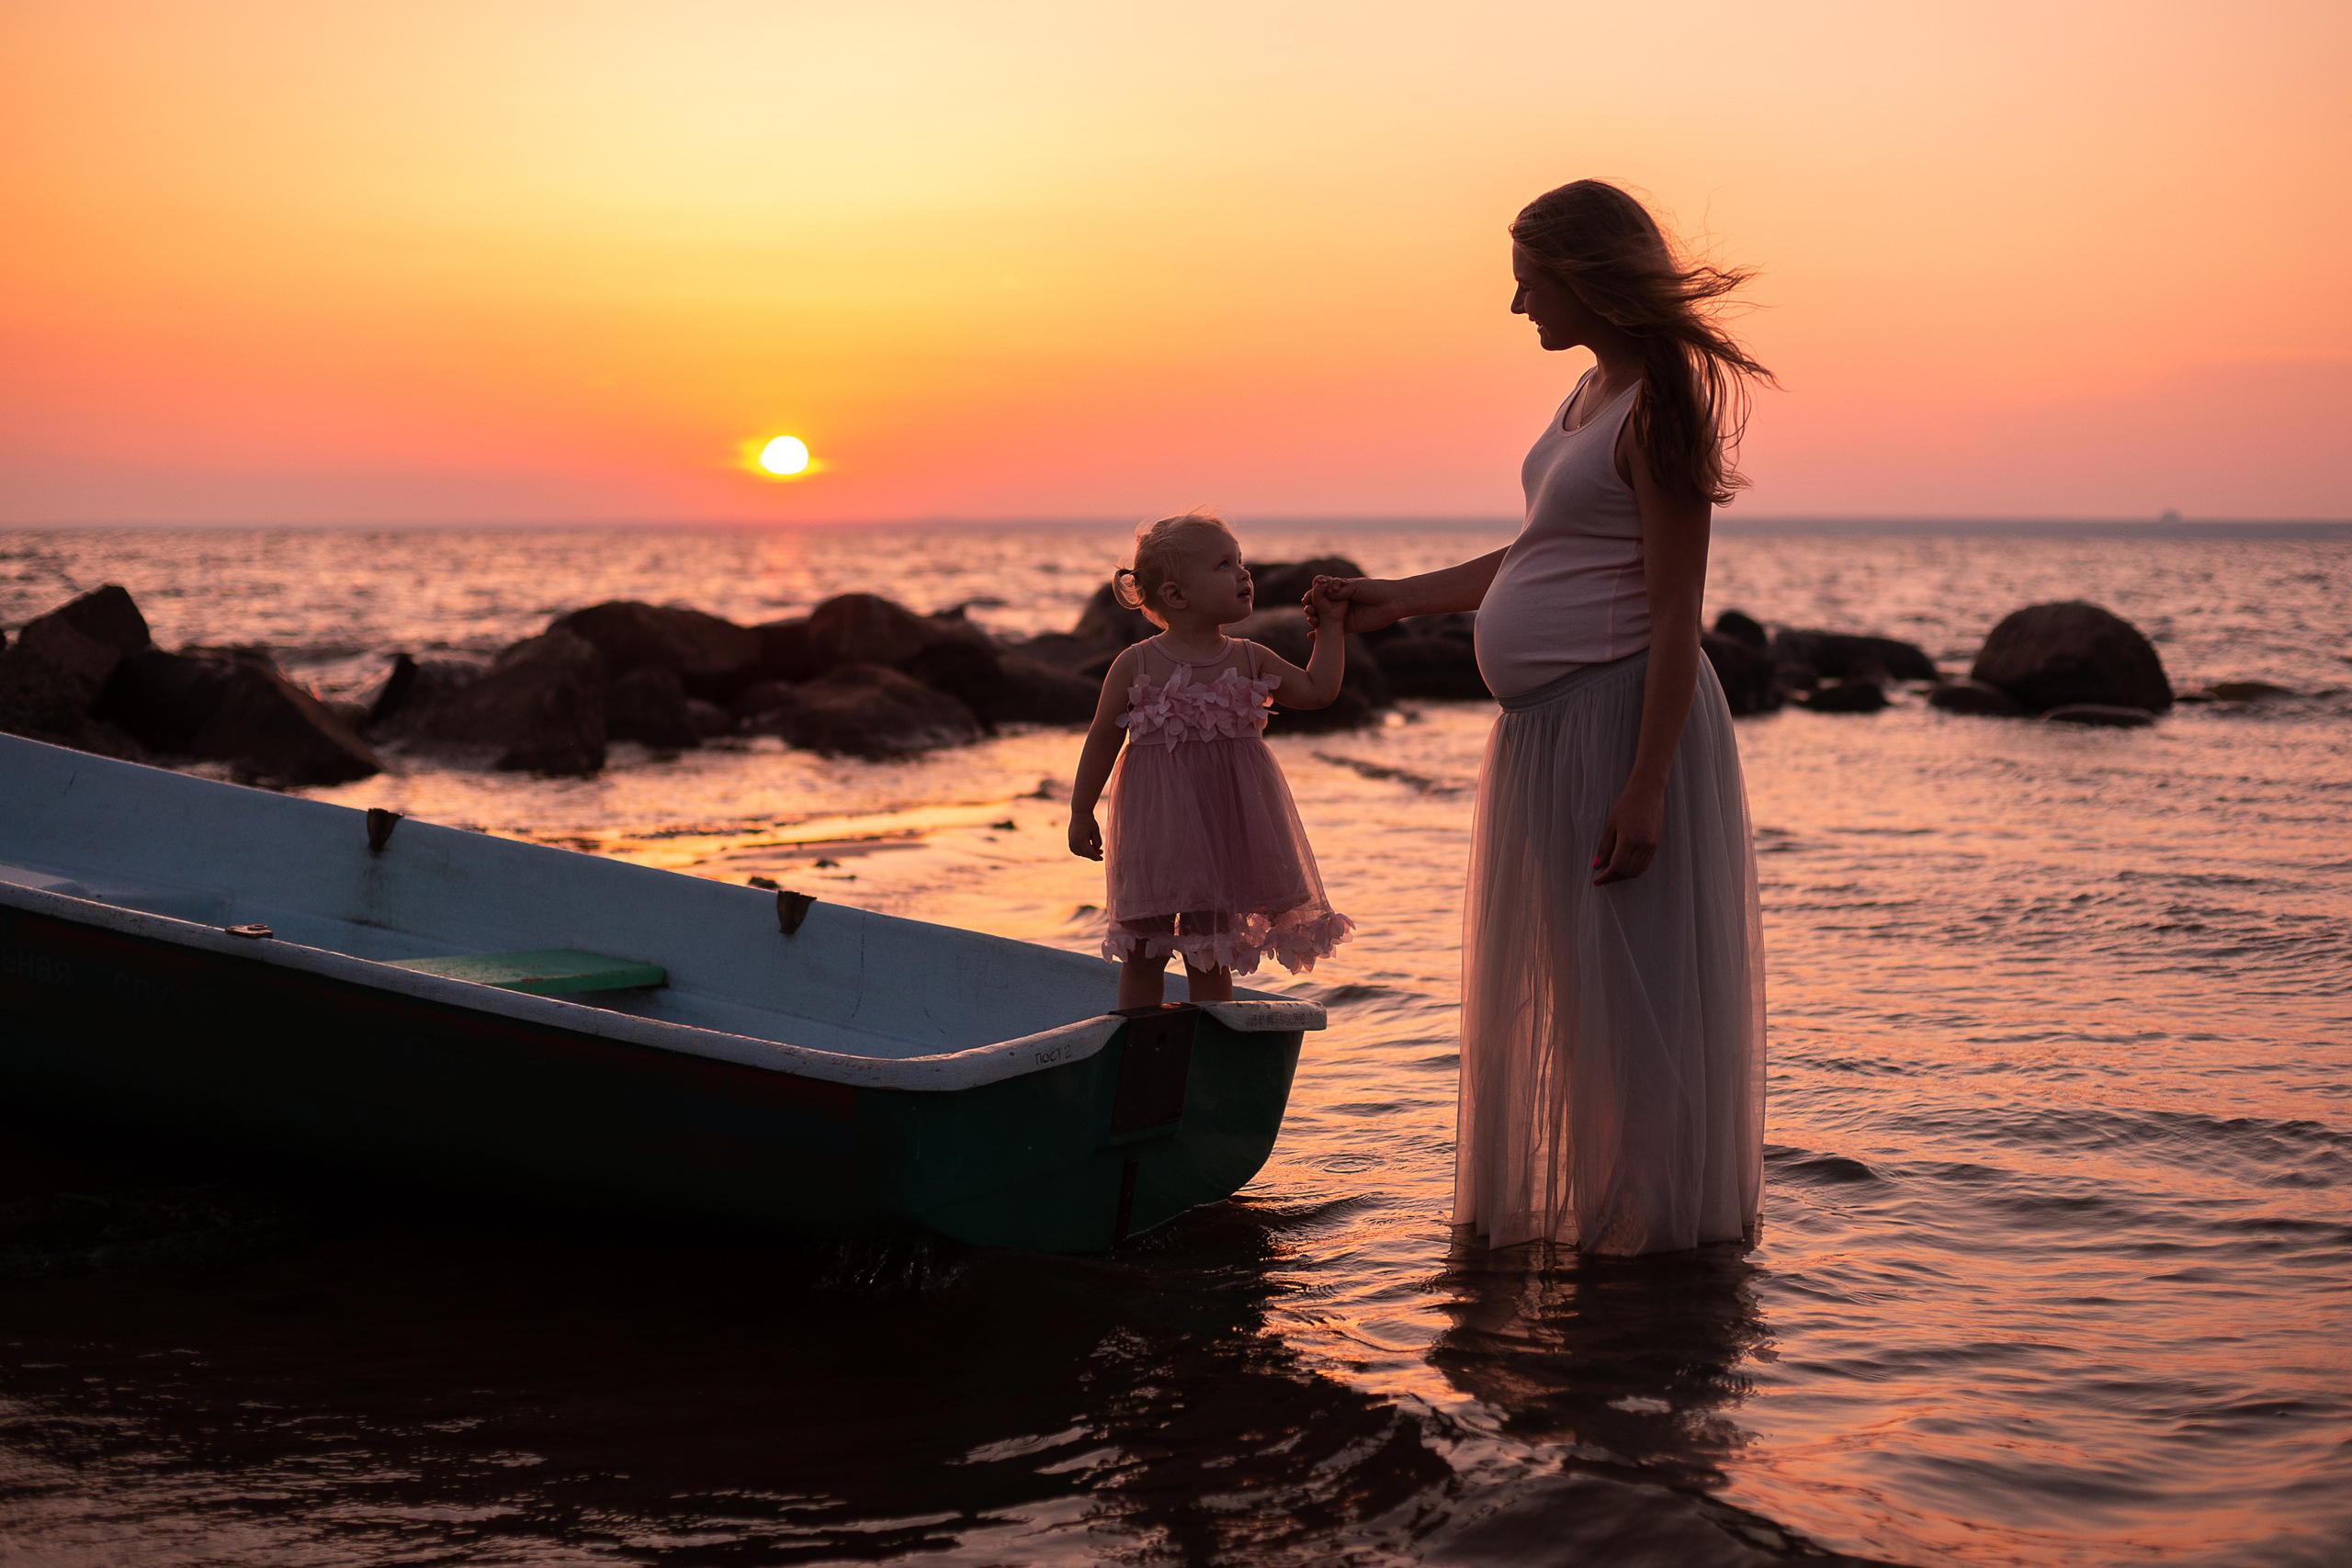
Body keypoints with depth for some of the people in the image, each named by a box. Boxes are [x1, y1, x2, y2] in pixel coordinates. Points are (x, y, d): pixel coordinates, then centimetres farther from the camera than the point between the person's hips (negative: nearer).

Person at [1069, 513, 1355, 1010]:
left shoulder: (1250, 660, 3)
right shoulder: (1135, 665, -7)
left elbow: (1317, 690, 9)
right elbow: (1104, 738, 0)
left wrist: (1331, 625, 5)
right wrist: (1081, 813, 2)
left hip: (1226, 825, 3)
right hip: (1156, 824, -3)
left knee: (1210, 958, 10)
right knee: (1144, 954, 4)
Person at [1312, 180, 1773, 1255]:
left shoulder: (1659, 407, -15)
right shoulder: (1596, 391, 14)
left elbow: (1675, 615, -19)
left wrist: (1644, 788, -22)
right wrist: (1392, 601, 21)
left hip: (1622, 716, -10)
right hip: (1551, 726, 10)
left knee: (1626, 984, 0)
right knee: (1555, 979, 16)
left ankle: (1652, 1215, 13)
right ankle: (1578, 1202, 29)